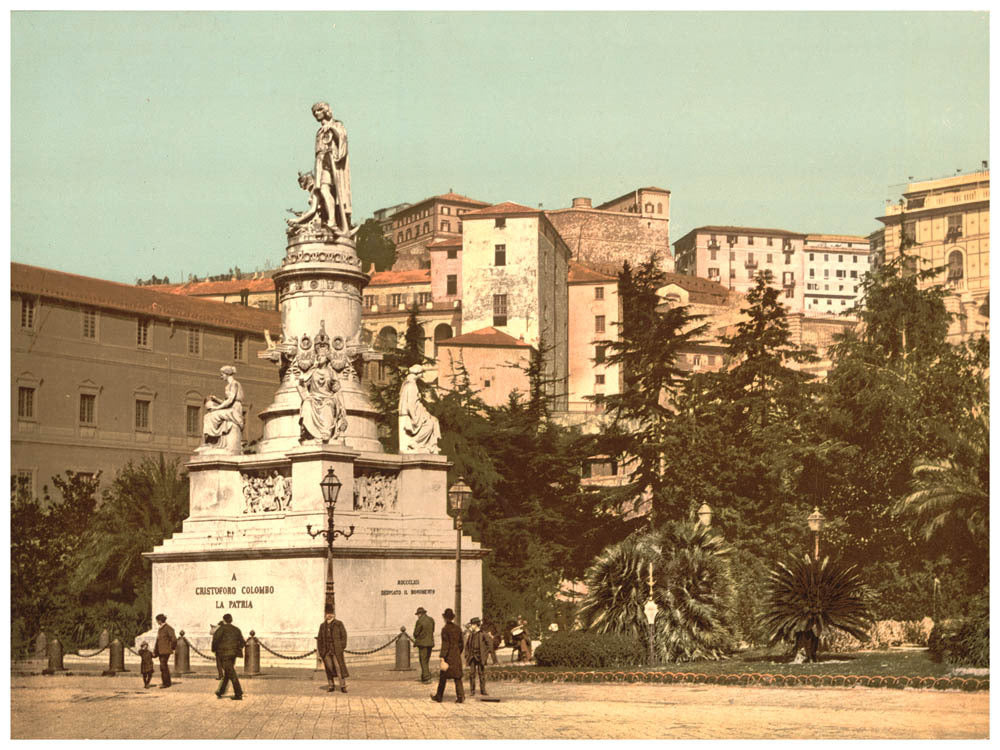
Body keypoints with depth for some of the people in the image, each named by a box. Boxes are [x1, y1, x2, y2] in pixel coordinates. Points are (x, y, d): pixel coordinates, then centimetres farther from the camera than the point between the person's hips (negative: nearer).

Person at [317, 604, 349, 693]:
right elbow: (320, 638, 16)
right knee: (329, 668, 5)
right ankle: (331, 686, 13)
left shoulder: (339, 624, 4)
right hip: (326, 650, 4)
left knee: (339, 666, -11)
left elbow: (343, 635, 0)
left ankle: (343, 686, -11)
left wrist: (342, 647, -8)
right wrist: (319, 650, 9)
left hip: (336, 649, -4)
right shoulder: (322, 626, 15)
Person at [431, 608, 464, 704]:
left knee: (443, 678, 8)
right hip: (457, 656, 5)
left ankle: (439, 697, 20)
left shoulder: (445, 629, -13)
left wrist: (442, 659, -18)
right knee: (457, 677, 6)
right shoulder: (458, 628, 6)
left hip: (448, 656, -5)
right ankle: (461, 696, -5)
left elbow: (445, 645, -17)